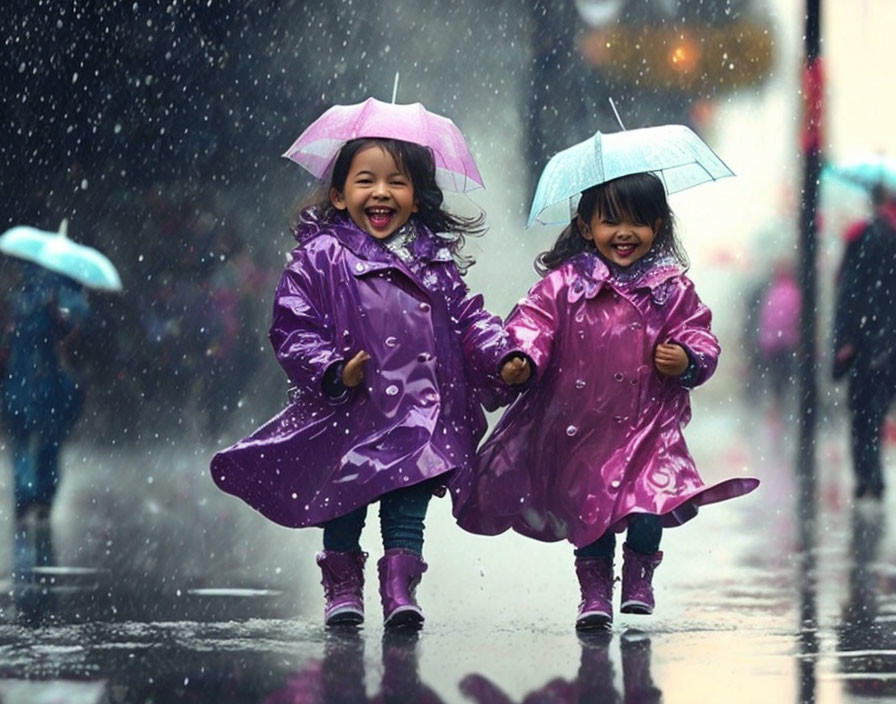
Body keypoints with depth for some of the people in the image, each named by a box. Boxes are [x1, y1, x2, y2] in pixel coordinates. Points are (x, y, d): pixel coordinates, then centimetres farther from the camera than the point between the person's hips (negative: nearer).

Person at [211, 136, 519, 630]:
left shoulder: (436, 264, 9)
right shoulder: (319, 259, -2)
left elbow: (468, 320, 12)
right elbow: (292, 329, -5)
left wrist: (503, 357, -5)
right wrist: (332, 371, -20)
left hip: (421, 416, 2)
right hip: (349, 416, -2)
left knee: (409, 506, -2)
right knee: (343, 511, 7)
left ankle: (399, 587, 3)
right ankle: (343, 586, 22)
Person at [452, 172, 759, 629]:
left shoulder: (672, 290, 2)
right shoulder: (564, 284, -2)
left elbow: (700, 336, 7)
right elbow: (534, 320, -5)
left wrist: (687, 360, -14)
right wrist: (523, 357, -24)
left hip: (647, 428, 0)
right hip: (580, 425, 1)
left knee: (648, 514, -10)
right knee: (589, 507, 7)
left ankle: (639, 576, 17)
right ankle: (594, 589, 26)